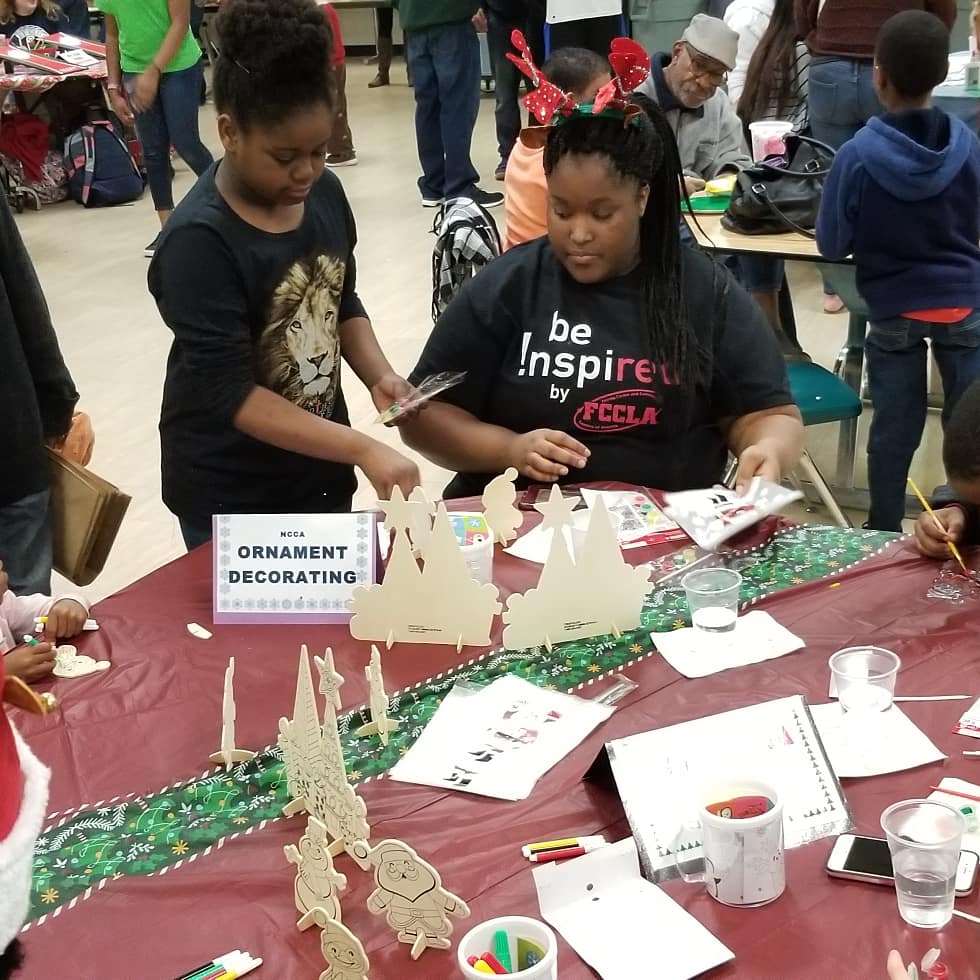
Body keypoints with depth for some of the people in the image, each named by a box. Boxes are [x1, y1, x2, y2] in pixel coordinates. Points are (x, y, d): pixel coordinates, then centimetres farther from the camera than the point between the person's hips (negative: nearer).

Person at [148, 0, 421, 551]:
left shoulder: (324, 195, -4)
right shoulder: (199, 240, -23)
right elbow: (229, 392, -26)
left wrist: (379, 375, -8)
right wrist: (364, 450, -31)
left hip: (319, 468, 6)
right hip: (229, 495, -6)